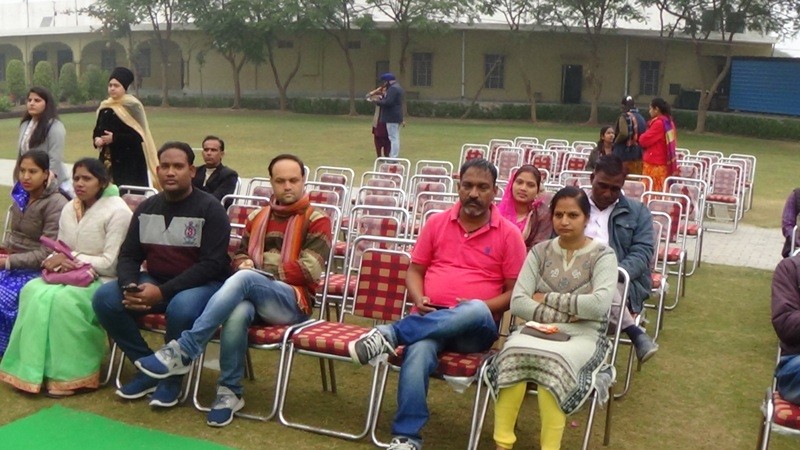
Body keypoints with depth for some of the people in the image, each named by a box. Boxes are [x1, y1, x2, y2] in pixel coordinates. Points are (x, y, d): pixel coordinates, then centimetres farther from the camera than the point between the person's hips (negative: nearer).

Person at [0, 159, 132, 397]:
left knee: (64, 300, -33)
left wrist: (72, 259, -16)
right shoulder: (69, 209, 11)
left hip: (103, 280, -6)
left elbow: (111, 263, -15)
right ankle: (32, 369, -17)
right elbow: (60, 250, 14)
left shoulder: (117, 211, -12)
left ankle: (70, 376, -20)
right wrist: (52, 260, -9)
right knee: (33, 292, -22)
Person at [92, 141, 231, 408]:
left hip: (202, 285, -5)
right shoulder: (146, 209, 9)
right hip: (155, 283, 6)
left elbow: (212, 264, -17)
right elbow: (128, 256, 9)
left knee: (181, 308, -38)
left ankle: (171, 376, -9)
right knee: (104, 298, -16)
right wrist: (130, 287, -15)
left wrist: (163, 292, -25)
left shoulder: (209, 209, -9)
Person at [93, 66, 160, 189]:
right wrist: (97, 139, -6)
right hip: (108, 158, 6)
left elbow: (139, 135, -13)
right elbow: (97, 131, 16)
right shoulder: (104, 107, 11)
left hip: (129, 160, -5)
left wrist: (115, 138, -18)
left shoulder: (132, 106, -8)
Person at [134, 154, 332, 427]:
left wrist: (259, 271, -8)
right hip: (252, 298, 4)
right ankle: (230, 392, -21)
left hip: (293, 303, -4)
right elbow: (240, 254, 28)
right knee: (238, 312, -36)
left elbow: (309, 269, -7)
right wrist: (244, 264, 2)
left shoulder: (316, 221, 4)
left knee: (244, 280, -36)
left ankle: (183, 351, -35)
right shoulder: (259, 218, 21)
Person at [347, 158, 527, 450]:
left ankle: (391, 333, -32)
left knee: (476, 310, -39)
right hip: (429, 319, 1)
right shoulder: (437, 223, 13)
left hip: (476, 328, -1)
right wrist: (419, 301, -6)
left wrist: (479, 307, -13)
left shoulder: (508, 234, 4)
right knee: (419, 350, -34)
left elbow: (515, 292, 4)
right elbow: (415, 271, 15)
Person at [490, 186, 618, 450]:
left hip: (584, 335, -2)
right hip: (540, 329, 2)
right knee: (514, 350, -32)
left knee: (552, 359, -36)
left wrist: (547, 298, -8)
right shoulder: (540, 252, 10)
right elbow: (517, 303, -1)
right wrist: (561, 315, -13)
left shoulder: (603, 255, 2)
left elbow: (600, 304, -15)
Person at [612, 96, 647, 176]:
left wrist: (615, 142, -10)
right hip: (638, 154, 7)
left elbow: (623, 133, -25)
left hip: (625, 154, -7)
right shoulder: (641, 118, 12)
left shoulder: (625, 117, -11)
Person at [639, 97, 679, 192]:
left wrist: (641, 136, 7)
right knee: (660, 191, 9)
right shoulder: (668, 122, 14)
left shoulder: (659, 123, -15)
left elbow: (644, 140, -14)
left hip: (654, 164, -9)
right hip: (664, 163, 9)